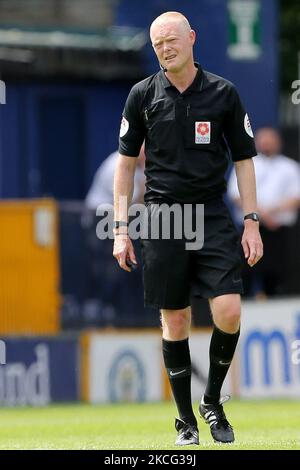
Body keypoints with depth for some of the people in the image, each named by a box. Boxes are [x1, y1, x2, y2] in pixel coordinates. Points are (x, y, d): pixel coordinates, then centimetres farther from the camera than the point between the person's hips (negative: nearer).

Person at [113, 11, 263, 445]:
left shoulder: (223, 93, 2)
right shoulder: (143, 95, 3)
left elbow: (244, 160, 8)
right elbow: (126, 162, 9)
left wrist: (251, 222, 1)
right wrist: (121, 230, 4)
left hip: (213, 215, 0)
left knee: (229, 312, -14)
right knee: (175, 320, 1)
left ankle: (213, 402, 8)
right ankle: (186, 420, 13)